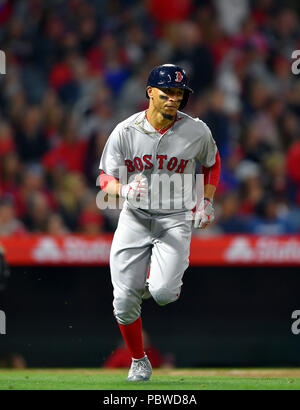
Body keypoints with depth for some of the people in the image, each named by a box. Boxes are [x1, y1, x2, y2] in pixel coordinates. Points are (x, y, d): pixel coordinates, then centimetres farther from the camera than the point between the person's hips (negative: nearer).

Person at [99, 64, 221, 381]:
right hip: (134, 218, 1)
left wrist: (207, 201, 5)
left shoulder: (197, 132, -5)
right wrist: (125, 189, -22)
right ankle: (138, 361, 19)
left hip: (176, 220, -1)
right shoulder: (125, 132, -6)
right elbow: (106, 179, 0)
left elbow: (212, 163, 15)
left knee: (163, 293, -22)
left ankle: (155, 278, 17)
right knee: (124, 300, -5)